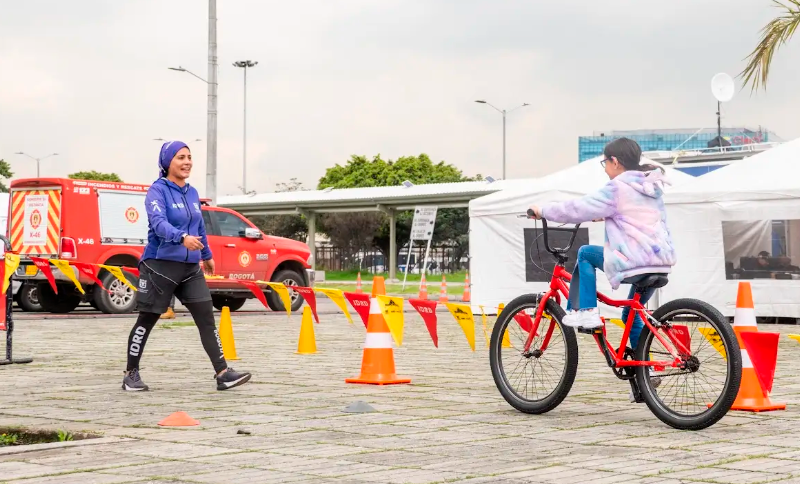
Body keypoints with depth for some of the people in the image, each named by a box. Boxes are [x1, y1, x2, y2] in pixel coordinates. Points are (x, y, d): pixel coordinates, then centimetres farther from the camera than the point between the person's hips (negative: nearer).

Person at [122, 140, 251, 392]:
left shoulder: (192, 193, 12)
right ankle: (131, 374, 17)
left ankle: (222, 373, -6)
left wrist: (206, 255, 36)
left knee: (207, 318, -4)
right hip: (160, 265, -6)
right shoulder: (157, 190, -9)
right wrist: (182, 237, -43)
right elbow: (158, 223, -26)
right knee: (147, 321, 4)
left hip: (190, 267, 6)